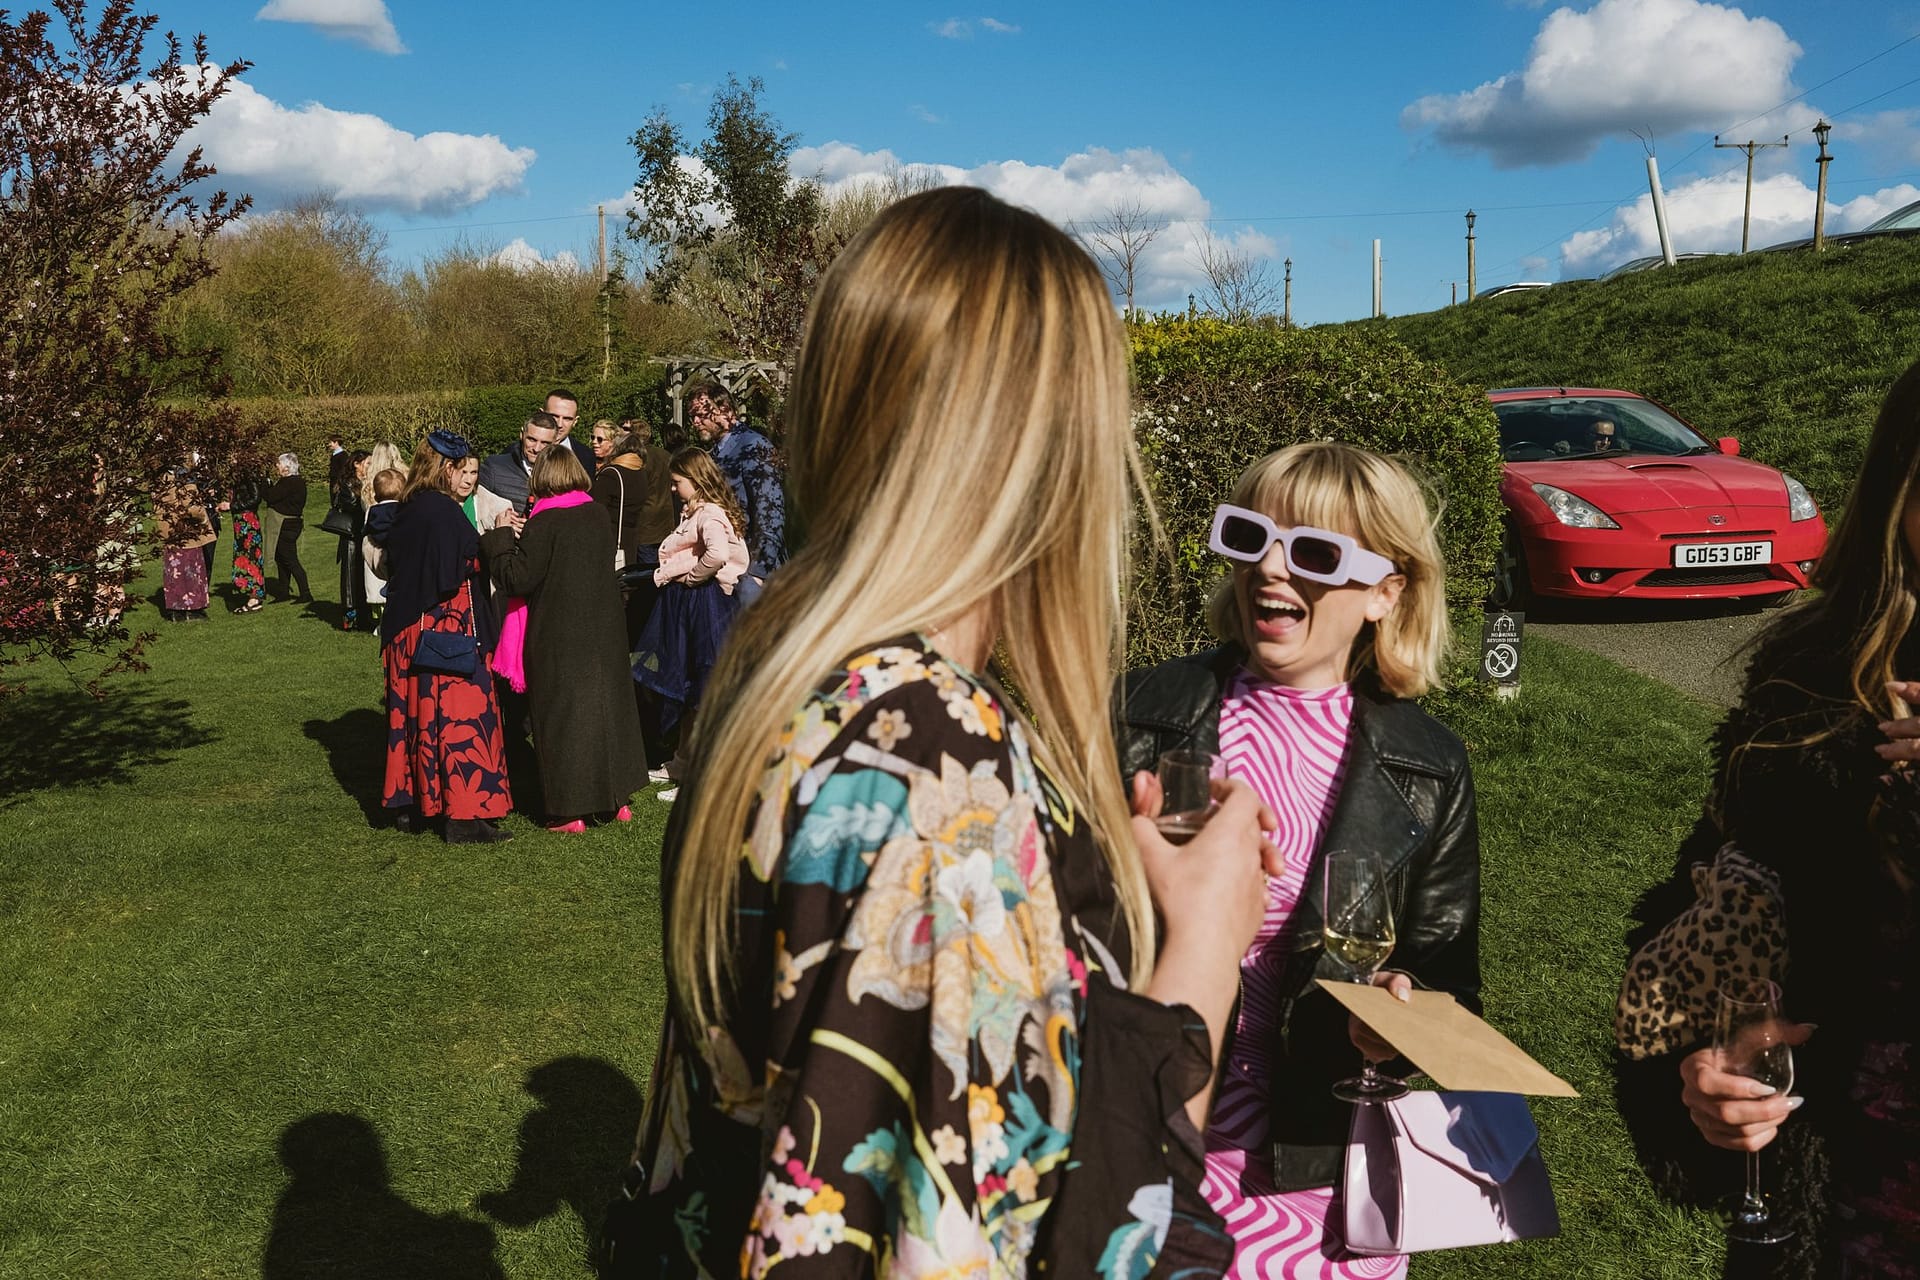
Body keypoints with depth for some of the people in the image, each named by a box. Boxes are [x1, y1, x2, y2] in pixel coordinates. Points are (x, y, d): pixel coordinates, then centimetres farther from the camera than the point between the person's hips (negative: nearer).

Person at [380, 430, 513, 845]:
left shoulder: (404, 512, 9)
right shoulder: (444, 511, -17)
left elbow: (393, 567, 16)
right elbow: (458, 573, -21)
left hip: (406, 631, 9)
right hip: (449, 631, -9)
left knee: (414, 713, 15)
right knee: (459, 716, -4)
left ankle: (410, 804, 24)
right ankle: (463, 814, -3)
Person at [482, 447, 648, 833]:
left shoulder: (543, 524, -16)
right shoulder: (599, 515, 2)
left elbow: (517, 580, -16)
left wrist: (501, 537, -4)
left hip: (559, 638, -5)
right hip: (603, 631, 6)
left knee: (563, 714, 3)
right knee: (607, 705, 15)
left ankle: (571, 812, 6)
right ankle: (616, 798, 23)